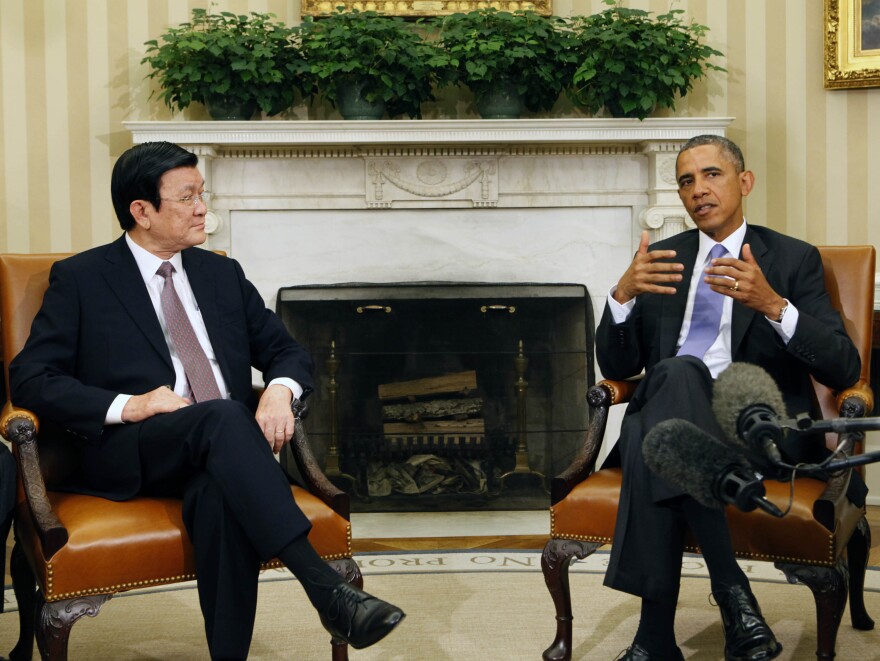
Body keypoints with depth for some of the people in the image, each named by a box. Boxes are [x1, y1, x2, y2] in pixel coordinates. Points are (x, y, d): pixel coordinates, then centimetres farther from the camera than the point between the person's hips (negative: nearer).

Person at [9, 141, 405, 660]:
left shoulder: (223, 274, 20)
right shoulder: (80, 279, 8)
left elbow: (288, 352, 19)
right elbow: (30, 379, 0)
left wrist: (280, 390, -6)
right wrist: (127, 406, -15)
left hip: (222, 446, 3)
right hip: (131, 456, -3)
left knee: (221, 494, -36)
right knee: (221, 416, -36)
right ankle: (326, 588, -43)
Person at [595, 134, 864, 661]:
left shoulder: (794, 259, 10)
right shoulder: (662, 259, 19)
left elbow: (844, 369, 0)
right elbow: (617, 367, 14)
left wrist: (774, 305, -17)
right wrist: (624, 294, -6)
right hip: (665, 416, 3)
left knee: (676, 374, -35)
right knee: (676, 371, -34)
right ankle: (730, 587, -34)